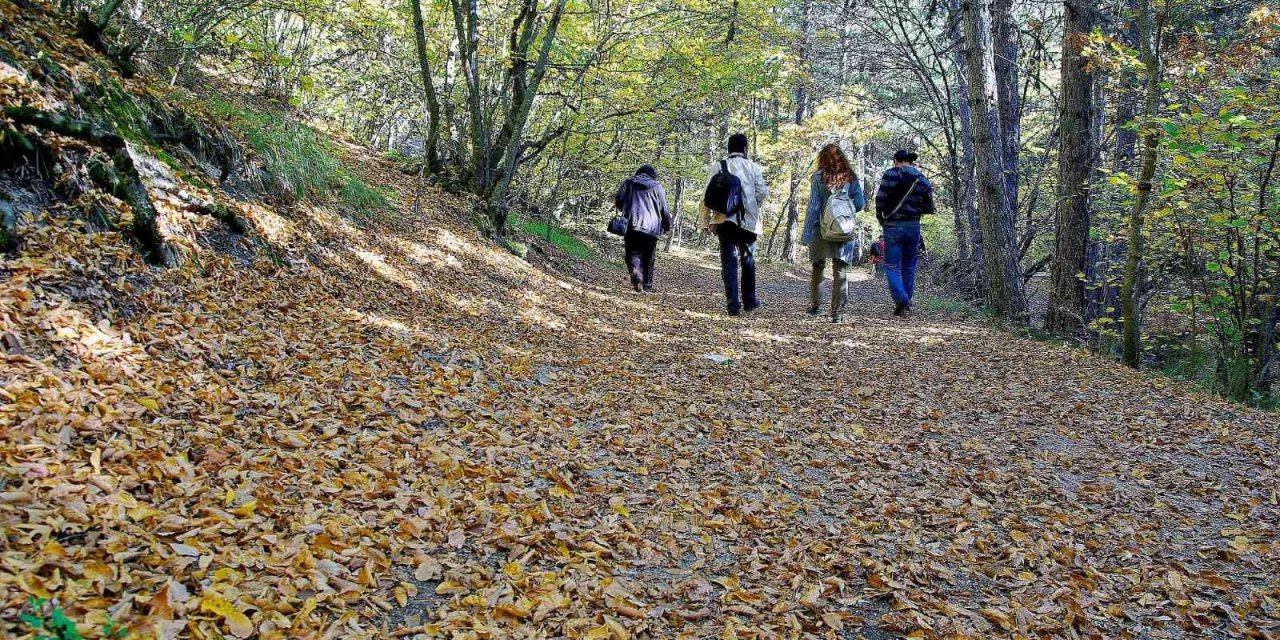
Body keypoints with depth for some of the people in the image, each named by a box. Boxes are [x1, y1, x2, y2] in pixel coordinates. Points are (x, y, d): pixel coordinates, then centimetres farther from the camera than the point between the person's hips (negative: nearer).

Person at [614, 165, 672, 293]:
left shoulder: (628, 183, 10)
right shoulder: (657, 187, 9)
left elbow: (618, 201, 4)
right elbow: (664, 210, 7)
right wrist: (667, 226, 20)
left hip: (632, 226, 0)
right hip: (652, 228, 0)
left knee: (633, 253, 1)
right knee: (648, 258, 11)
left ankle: (636, 275, -28)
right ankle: (647, 286, 12)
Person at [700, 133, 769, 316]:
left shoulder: (719, 167, 1)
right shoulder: (753, 167, 2)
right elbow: (762, 192, -5)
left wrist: (707, 221, 1)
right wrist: (751, 205, 13)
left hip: (725, 220, -1)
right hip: (748, 220, 1)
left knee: (729, 262, 2)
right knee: (748, 260, 16)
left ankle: (733, 305, -4)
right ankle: (749, 301, 23)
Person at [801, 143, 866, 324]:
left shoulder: (819, 177, -3)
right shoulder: (851, 178, 2)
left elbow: (813, 206, -5)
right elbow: (860, 204, 2)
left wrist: (806, 234, -3)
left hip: (821, 229, -1)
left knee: (817, 267, 18)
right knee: (841, 272, 4)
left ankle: (815, 305, 25)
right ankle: (837, 312, 0)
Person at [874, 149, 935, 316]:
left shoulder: (891, 174, -6)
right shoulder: (923, 180, 5)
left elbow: (880, 199, -12)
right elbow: (929, 208, 6)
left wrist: (880, 217, 4)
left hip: (893, 226, -4)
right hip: (913, 226, 4)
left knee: (892, 266, -1)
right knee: (909, 266, 13)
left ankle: (901, 300, -19)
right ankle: (907, 304, 16)